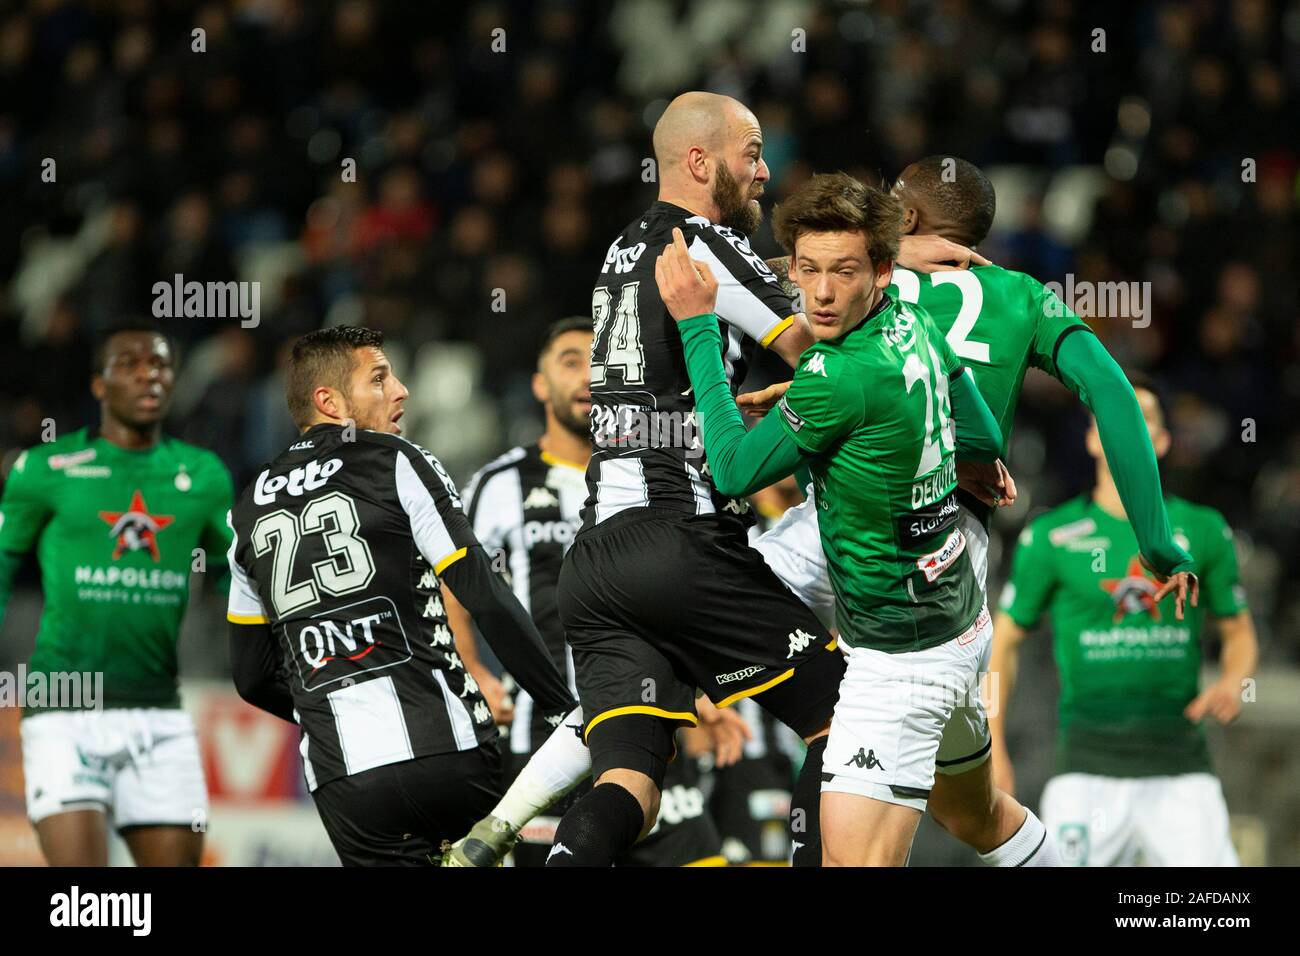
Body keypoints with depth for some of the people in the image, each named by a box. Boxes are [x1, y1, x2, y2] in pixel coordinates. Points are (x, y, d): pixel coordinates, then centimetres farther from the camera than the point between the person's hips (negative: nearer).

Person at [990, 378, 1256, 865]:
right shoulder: (1051, 537, 4)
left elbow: (1239, 633, 18)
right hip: (1089, 763, -1)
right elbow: (1005, 640, 10)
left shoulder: (1203, 532, 9)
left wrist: (1231, 683, -4)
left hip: (1180, 764, 2)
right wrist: (993, 749, 3)